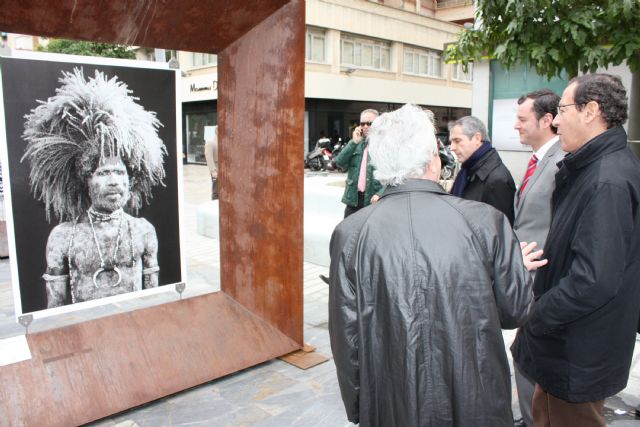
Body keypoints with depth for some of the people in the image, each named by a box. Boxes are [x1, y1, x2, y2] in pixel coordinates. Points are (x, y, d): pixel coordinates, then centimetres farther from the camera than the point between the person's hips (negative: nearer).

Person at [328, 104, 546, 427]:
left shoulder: (350, 233, -14)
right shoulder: (485, 220, -15)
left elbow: (346, 335, -8)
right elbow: (515, 311, -3)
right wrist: (519, 269, 18)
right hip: (475, 401, 1)